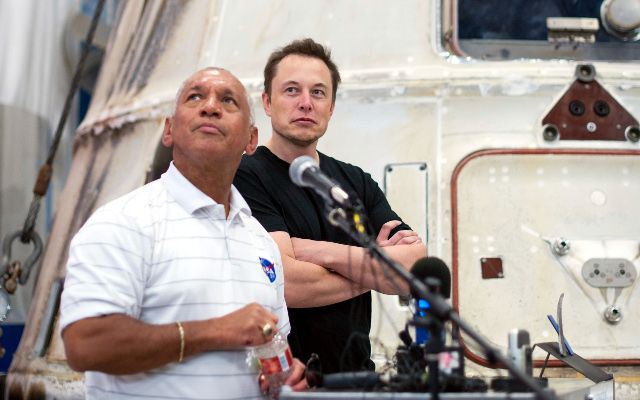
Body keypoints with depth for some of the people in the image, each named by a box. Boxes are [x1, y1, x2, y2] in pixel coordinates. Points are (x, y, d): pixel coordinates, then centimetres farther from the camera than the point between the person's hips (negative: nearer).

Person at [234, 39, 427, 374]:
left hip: (355, 375, 4)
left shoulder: (357, 182, 13)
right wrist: (374, 268, -2)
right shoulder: (245, 177, -6)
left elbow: (415, 269, 0)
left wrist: (326, 253, -12)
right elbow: (285, 283, -18)